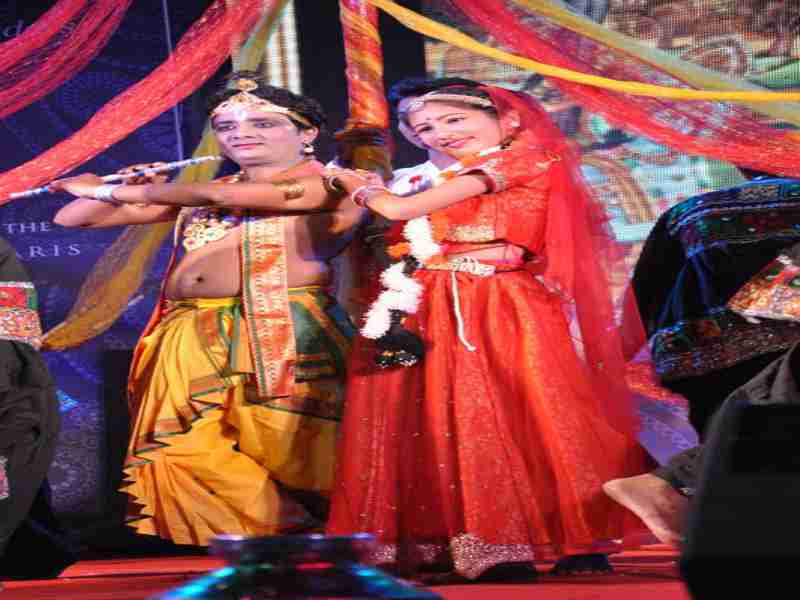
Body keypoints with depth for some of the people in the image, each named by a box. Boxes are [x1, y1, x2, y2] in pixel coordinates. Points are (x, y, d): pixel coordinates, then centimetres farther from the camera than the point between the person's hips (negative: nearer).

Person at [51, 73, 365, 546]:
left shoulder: (338, 185, 2)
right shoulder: (197, 194, 20)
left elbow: (223, 196, -8)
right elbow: (72, 218, 22)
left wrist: (108, 189, -1)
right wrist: (134, 185, 2)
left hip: (284, 335, -5)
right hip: (192, 342, 5)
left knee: (277, 449, -10)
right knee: (186, 452, -7)